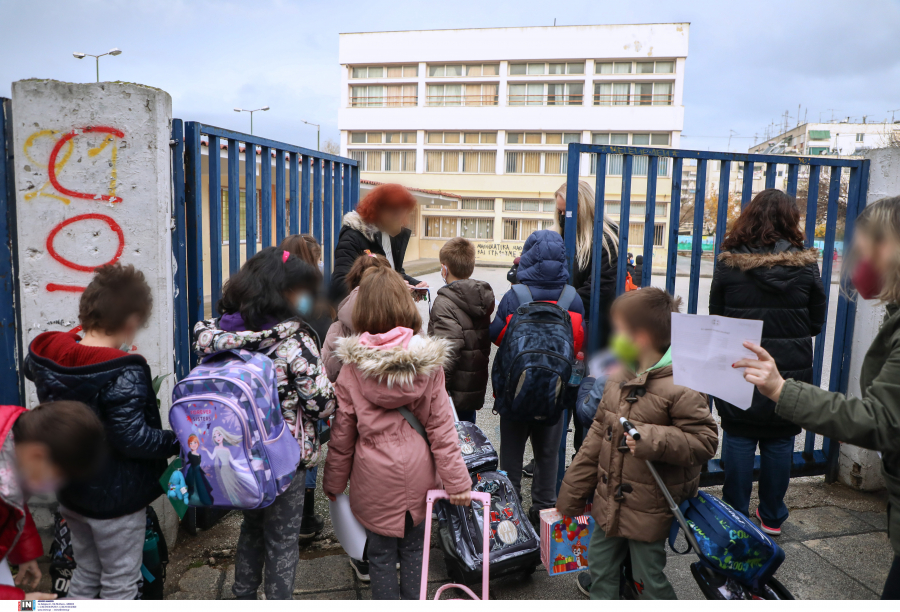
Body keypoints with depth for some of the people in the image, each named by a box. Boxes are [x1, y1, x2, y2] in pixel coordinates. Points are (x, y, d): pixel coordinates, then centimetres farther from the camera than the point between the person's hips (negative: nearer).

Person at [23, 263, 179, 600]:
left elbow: (32, 367, 18)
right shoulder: (124, 373, -29)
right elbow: (132, 437, -31)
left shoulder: (48, 353, -6)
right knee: (120, 584, 12)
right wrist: (178, 441, -17)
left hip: (69, 492, 8)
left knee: (85, 574, 27)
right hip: (115, 499, -7)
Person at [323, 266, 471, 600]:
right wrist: (457, 481, -2)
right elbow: (441, 425, -7)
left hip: (375, 478, -1)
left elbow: (342, 432, -3)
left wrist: (333, 482, 10)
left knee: (381, 553, 15)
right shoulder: (427, 362, -8)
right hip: (418, 474, 2)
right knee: (413, 548, 20)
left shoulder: (353, 367, -9)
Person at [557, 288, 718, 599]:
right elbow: (597, 437, 7)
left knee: (650, 578, 11)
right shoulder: (619, 377, 3)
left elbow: (705, 440, -19)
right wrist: (572, 494, 10)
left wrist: (653, 439, -33)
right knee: (600, 566, 20)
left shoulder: (681, 387, -20)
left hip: (649, 512, -7)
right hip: (609, 504, 7)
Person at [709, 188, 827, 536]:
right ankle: (772, 518, 26)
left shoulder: (729, 263, -9)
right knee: (780, 443, 13)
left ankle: (736, 516, 19)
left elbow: (715, 317, -2)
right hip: (790, 370, 1)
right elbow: (817, 322, 3)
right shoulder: (805, 265, -6)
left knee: (738, 441, 9)